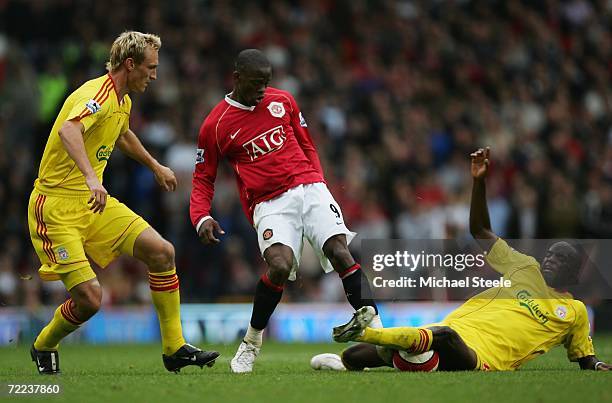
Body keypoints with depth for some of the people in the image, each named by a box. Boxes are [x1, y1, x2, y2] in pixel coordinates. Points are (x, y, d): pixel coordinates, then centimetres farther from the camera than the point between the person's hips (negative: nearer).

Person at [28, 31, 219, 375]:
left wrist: (155, 166, 48)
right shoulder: (97, 95, -20)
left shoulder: (123, 101, 11)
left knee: (162, 252, -5)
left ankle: (174, 349, 4)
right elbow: (67, 130, -41)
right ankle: (43, 348, 15)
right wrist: (91, 178, -54)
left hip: (94, 203, 9)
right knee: (89, 297, -16)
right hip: (56, 206, -9)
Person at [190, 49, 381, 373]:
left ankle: (375, 330, -19)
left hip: (308, 187, 3)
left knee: (340, 252, -19)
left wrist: (318, 183, 13)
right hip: (268, 203, -3)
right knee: (280, 265, -26)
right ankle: (251, 341, -5)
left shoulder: (282, 101, 13)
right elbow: (203, 179, 8)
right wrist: (202, 218, -8)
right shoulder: (215, 125, 3)